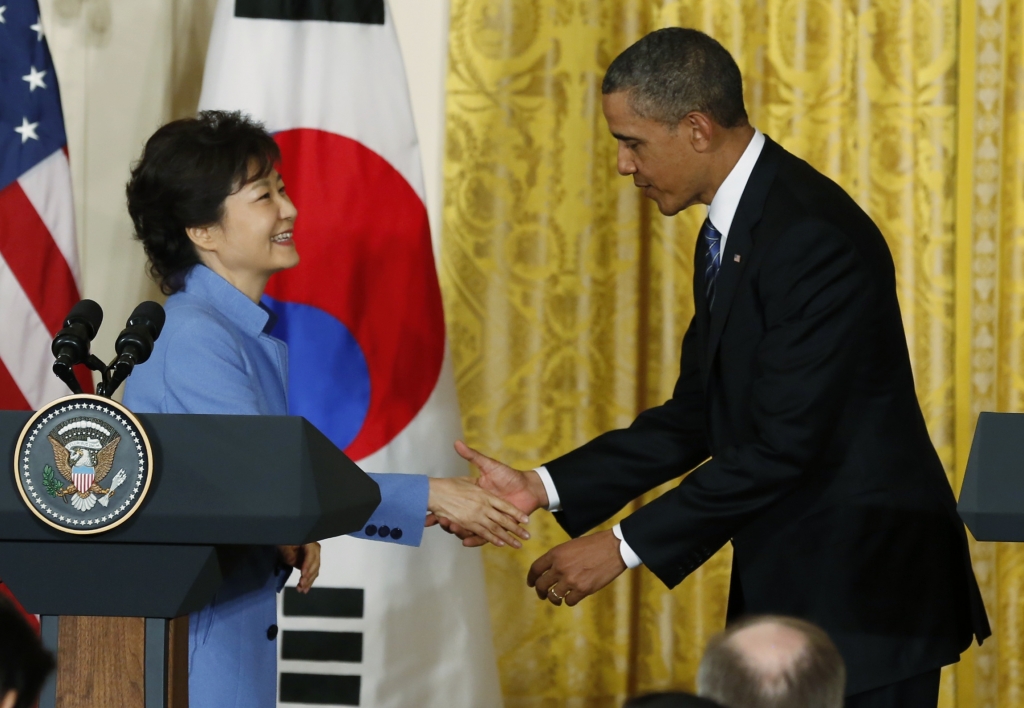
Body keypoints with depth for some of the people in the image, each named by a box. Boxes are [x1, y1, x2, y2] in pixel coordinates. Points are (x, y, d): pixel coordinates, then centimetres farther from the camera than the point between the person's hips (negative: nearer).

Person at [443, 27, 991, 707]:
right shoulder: (730, 230, 12)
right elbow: (696, 416, 14)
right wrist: (542, 487, 3)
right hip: (790, 582, 9)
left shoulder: (815, 236, -21)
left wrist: (625, 546, -19)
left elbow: (784, 443, -23)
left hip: (863, 597, -9)